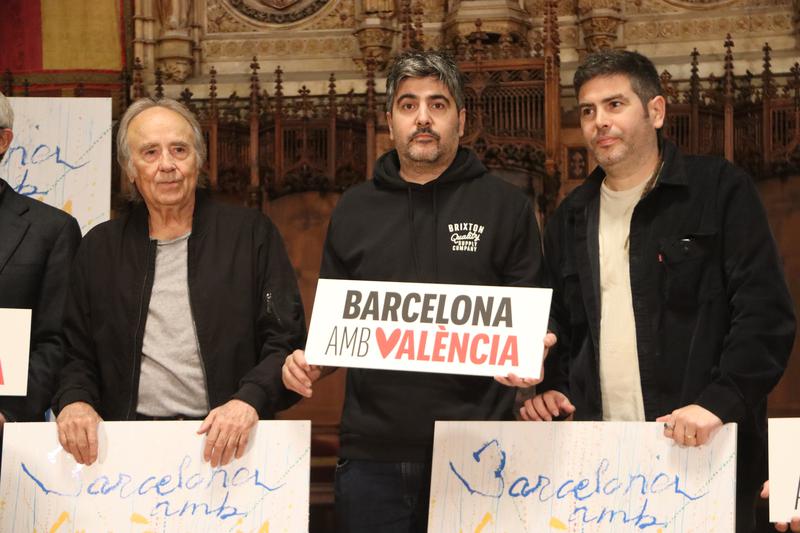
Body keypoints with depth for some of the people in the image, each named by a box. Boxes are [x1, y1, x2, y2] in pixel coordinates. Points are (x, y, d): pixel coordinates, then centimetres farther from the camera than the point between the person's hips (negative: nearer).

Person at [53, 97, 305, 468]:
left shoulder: (251, 233, 8)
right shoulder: (100, 247, 16)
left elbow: (286, 341, 3)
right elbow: (76, 354, 18)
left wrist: (250, 399, -15)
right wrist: (74, 401, -4)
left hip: (227, 445, -2)